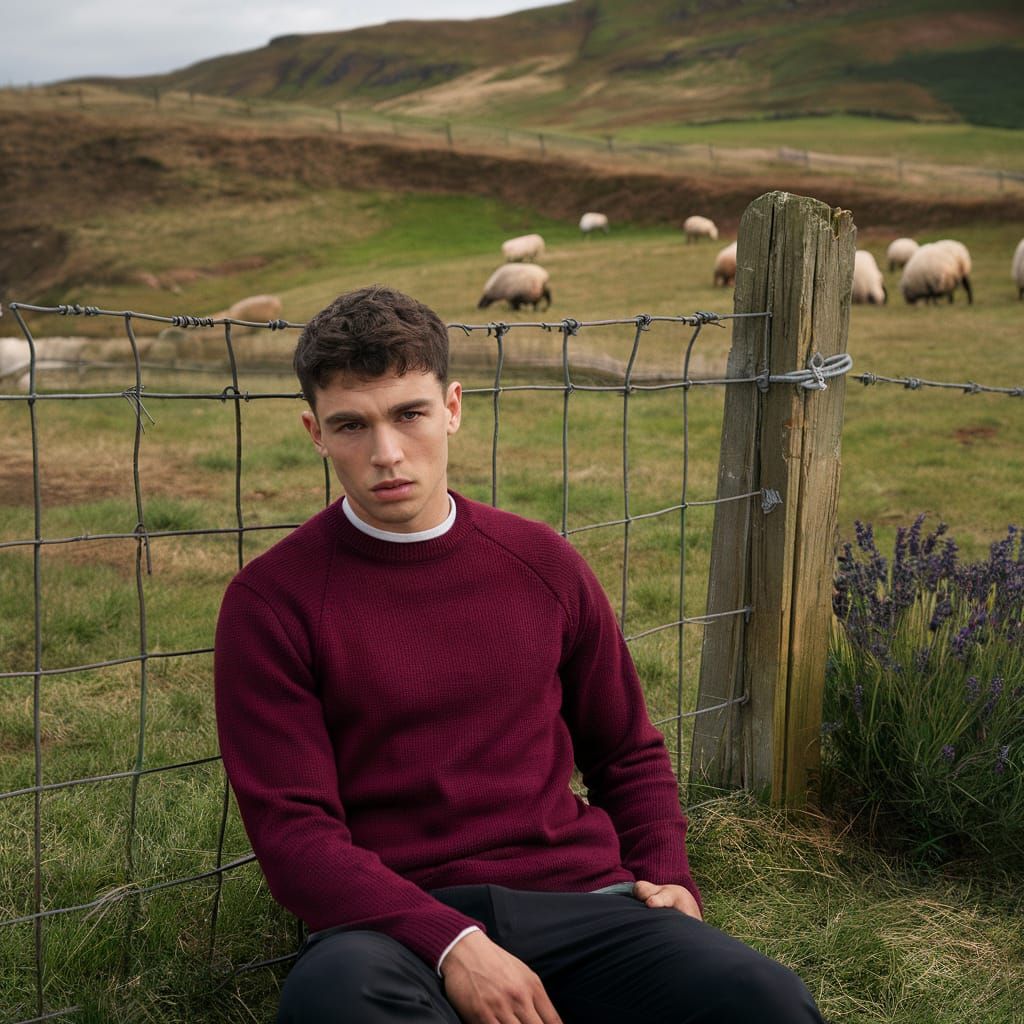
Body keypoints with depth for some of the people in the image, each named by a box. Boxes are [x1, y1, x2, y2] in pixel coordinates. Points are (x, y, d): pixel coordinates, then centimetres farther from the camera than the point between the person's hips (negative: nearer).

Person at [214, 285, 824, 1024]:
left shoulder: (543, 565, 11)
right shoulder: (271, 602, 0)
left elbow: (629, 753, 22)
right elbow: (294, 831, -7)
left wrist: (667, 876, 3)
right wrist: (449, 945, -20)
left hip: (576, 899, 2)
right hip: (398, 919, -2)